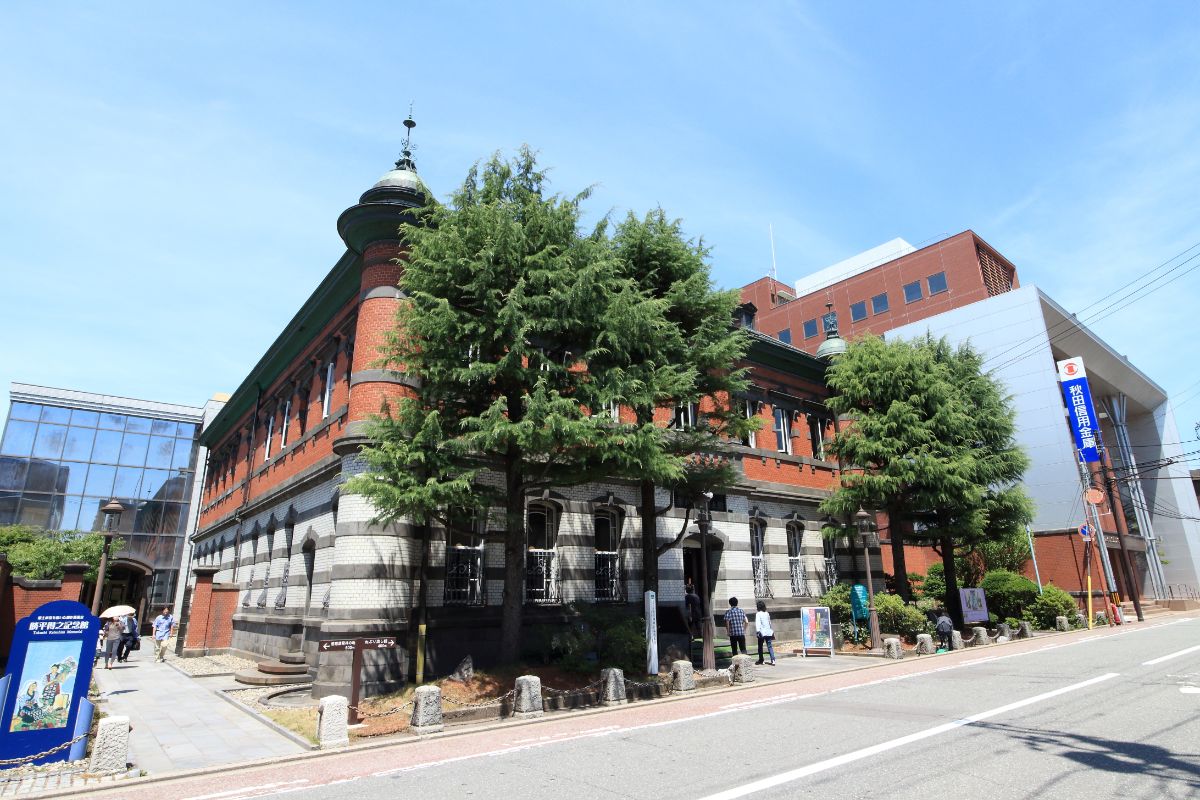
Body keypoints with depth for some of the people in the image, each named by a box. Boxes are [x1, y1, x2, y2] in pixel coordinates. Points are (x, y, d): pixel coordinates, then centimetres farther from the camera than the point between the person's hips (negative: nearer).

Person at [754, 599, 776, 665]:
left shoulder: (758, 614, -6)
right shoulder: (767, 613, 11)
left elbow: (757, 623, -17)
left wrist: (758, 631, -23)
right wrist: (772, 631, 33)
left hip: (762, 633, -4)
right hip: (768, 632, 4)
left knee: (760, 647, 11)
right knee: (770, 646, 2)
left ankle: (761, 660, 18)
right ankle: (773, 660, -11)